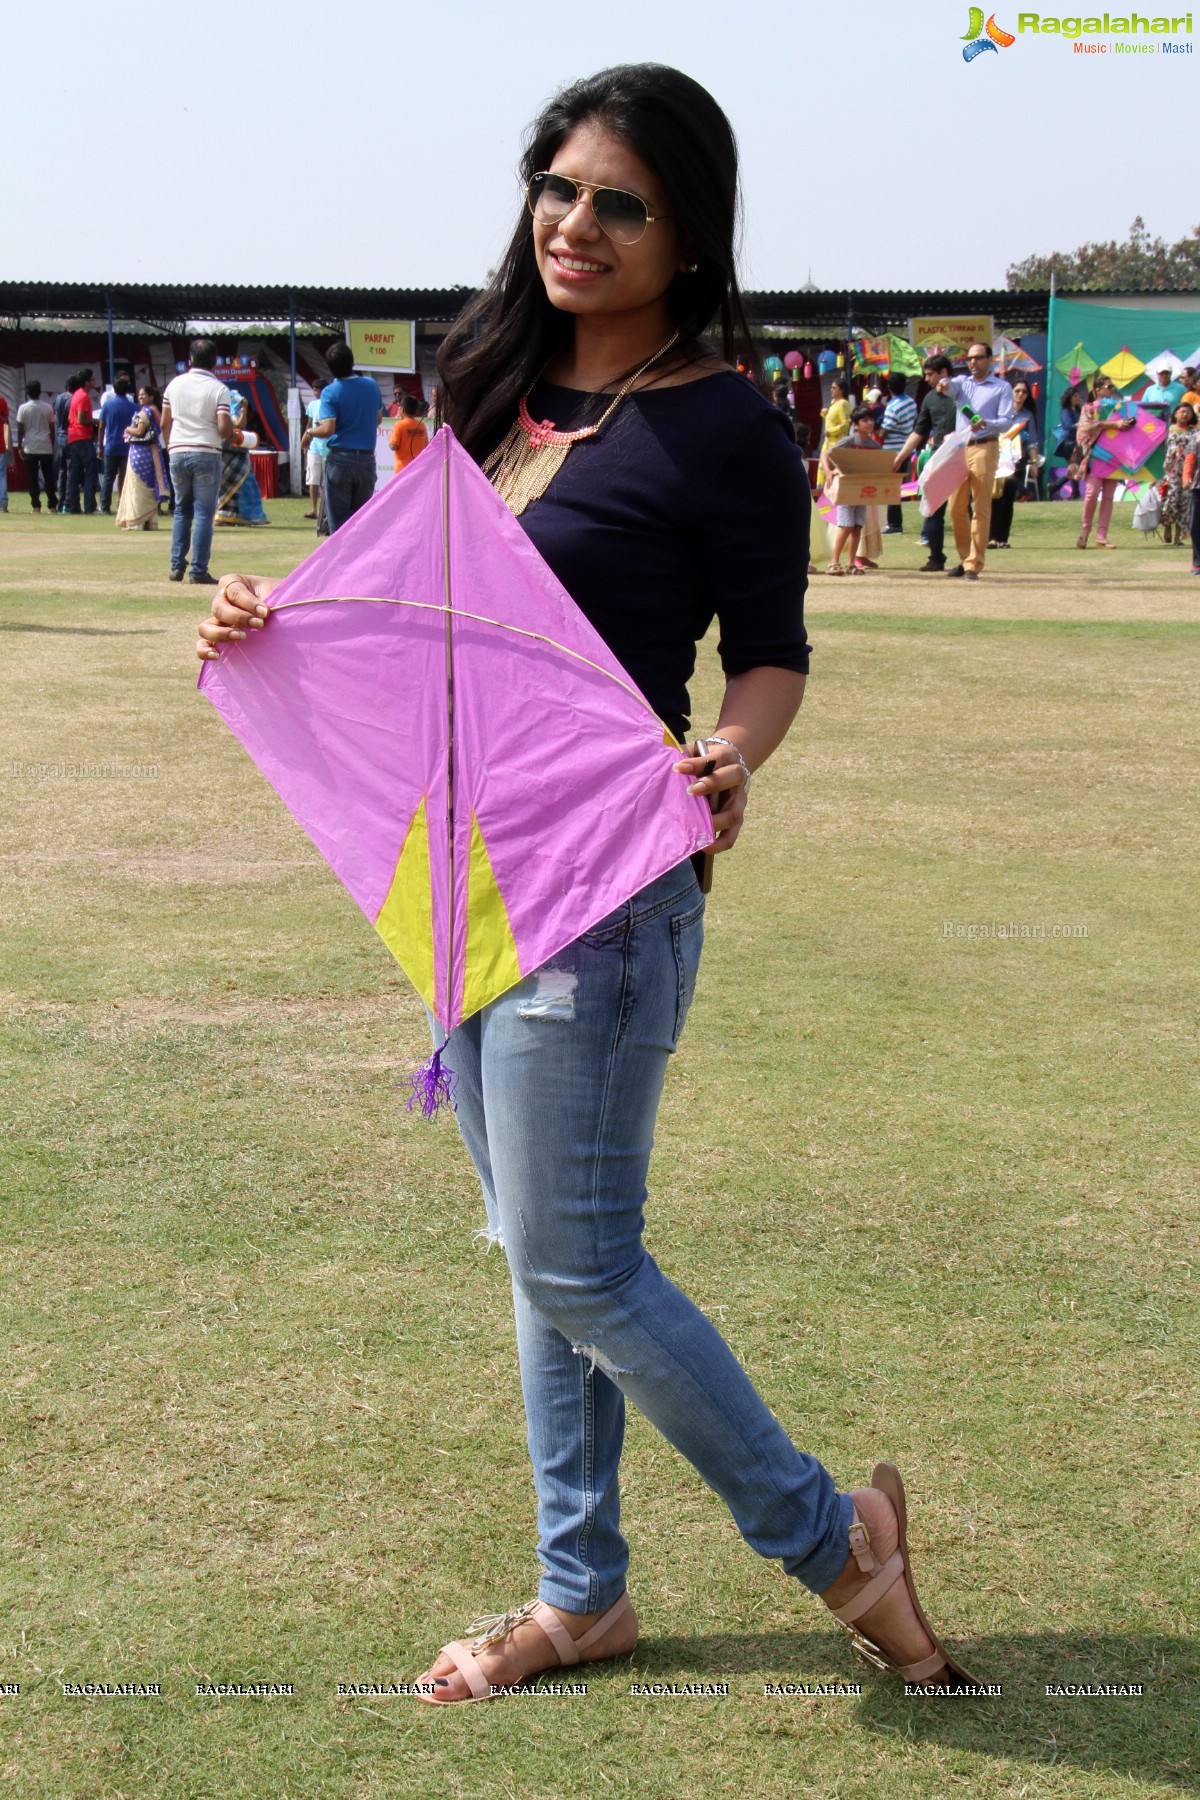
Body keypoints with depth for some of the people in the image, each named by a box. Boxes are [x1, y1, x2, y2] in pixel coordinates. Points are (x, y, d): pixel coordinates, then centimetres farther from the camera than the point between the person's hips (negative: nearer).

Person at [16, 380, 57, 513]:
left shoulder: (23, 408, -3)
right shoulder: (48, 408, 2)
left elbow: (20, 430, -3)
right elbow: (52, 429, 5)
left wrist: (19, 446, 5)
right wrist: (52, 446, 14)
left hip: (30, 448, -1)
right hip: (46, 447, 2)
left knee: (33, 477, 1)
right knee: (49, 477, 6)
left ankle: (36, 505, -4)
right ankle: (51, 505, 3)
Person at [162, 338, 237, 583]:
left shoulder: (175, 384, 5)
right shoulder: (219, 389, -7)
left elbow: (165, 423, 9)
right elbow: (224, 427, -14)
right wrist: (233, 437, 7)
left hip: (177, 452, 4)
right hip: (206, 453, -4)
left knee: (181, 510, 16)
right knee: (204, 512, 0)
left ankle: (177, 565, 10)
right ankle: (199, 571, -3)